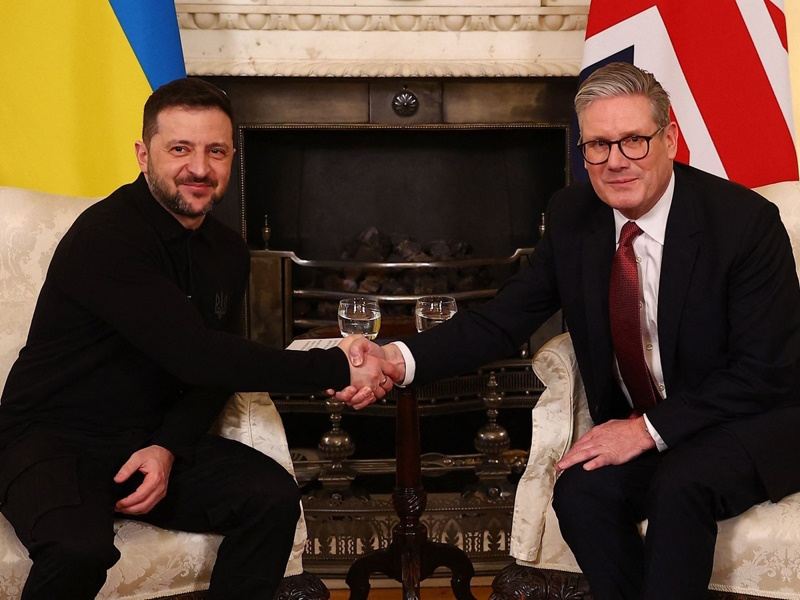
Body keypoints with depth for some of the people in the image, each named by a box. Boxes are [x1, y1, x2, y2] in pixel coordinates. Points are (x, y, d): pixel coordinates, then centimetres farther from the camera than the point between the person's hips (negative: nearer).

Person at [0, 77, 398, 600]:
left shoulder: (228, 252, 6)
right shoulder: (108, 237, -21)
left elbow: (215, 370, 6)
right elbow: (194, 356, -29)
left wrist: (169, 447, -15)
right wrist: (337, 370, -29)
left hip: (152, 439, 6)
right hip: (51, 439, -6)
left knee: (274, 497, -19)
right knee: (80, 548, -36)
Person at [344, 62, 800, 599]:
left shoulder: (746, 221, -17)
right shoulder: (573, 217, -2)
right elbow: (503, 320, -3)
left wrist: (651, 429, -23)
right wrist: (401, 360, -21)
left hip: (755, 423, -4)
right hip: (635, 429, 4)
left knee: (680, 482, -34)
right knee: (581, 493, -25)